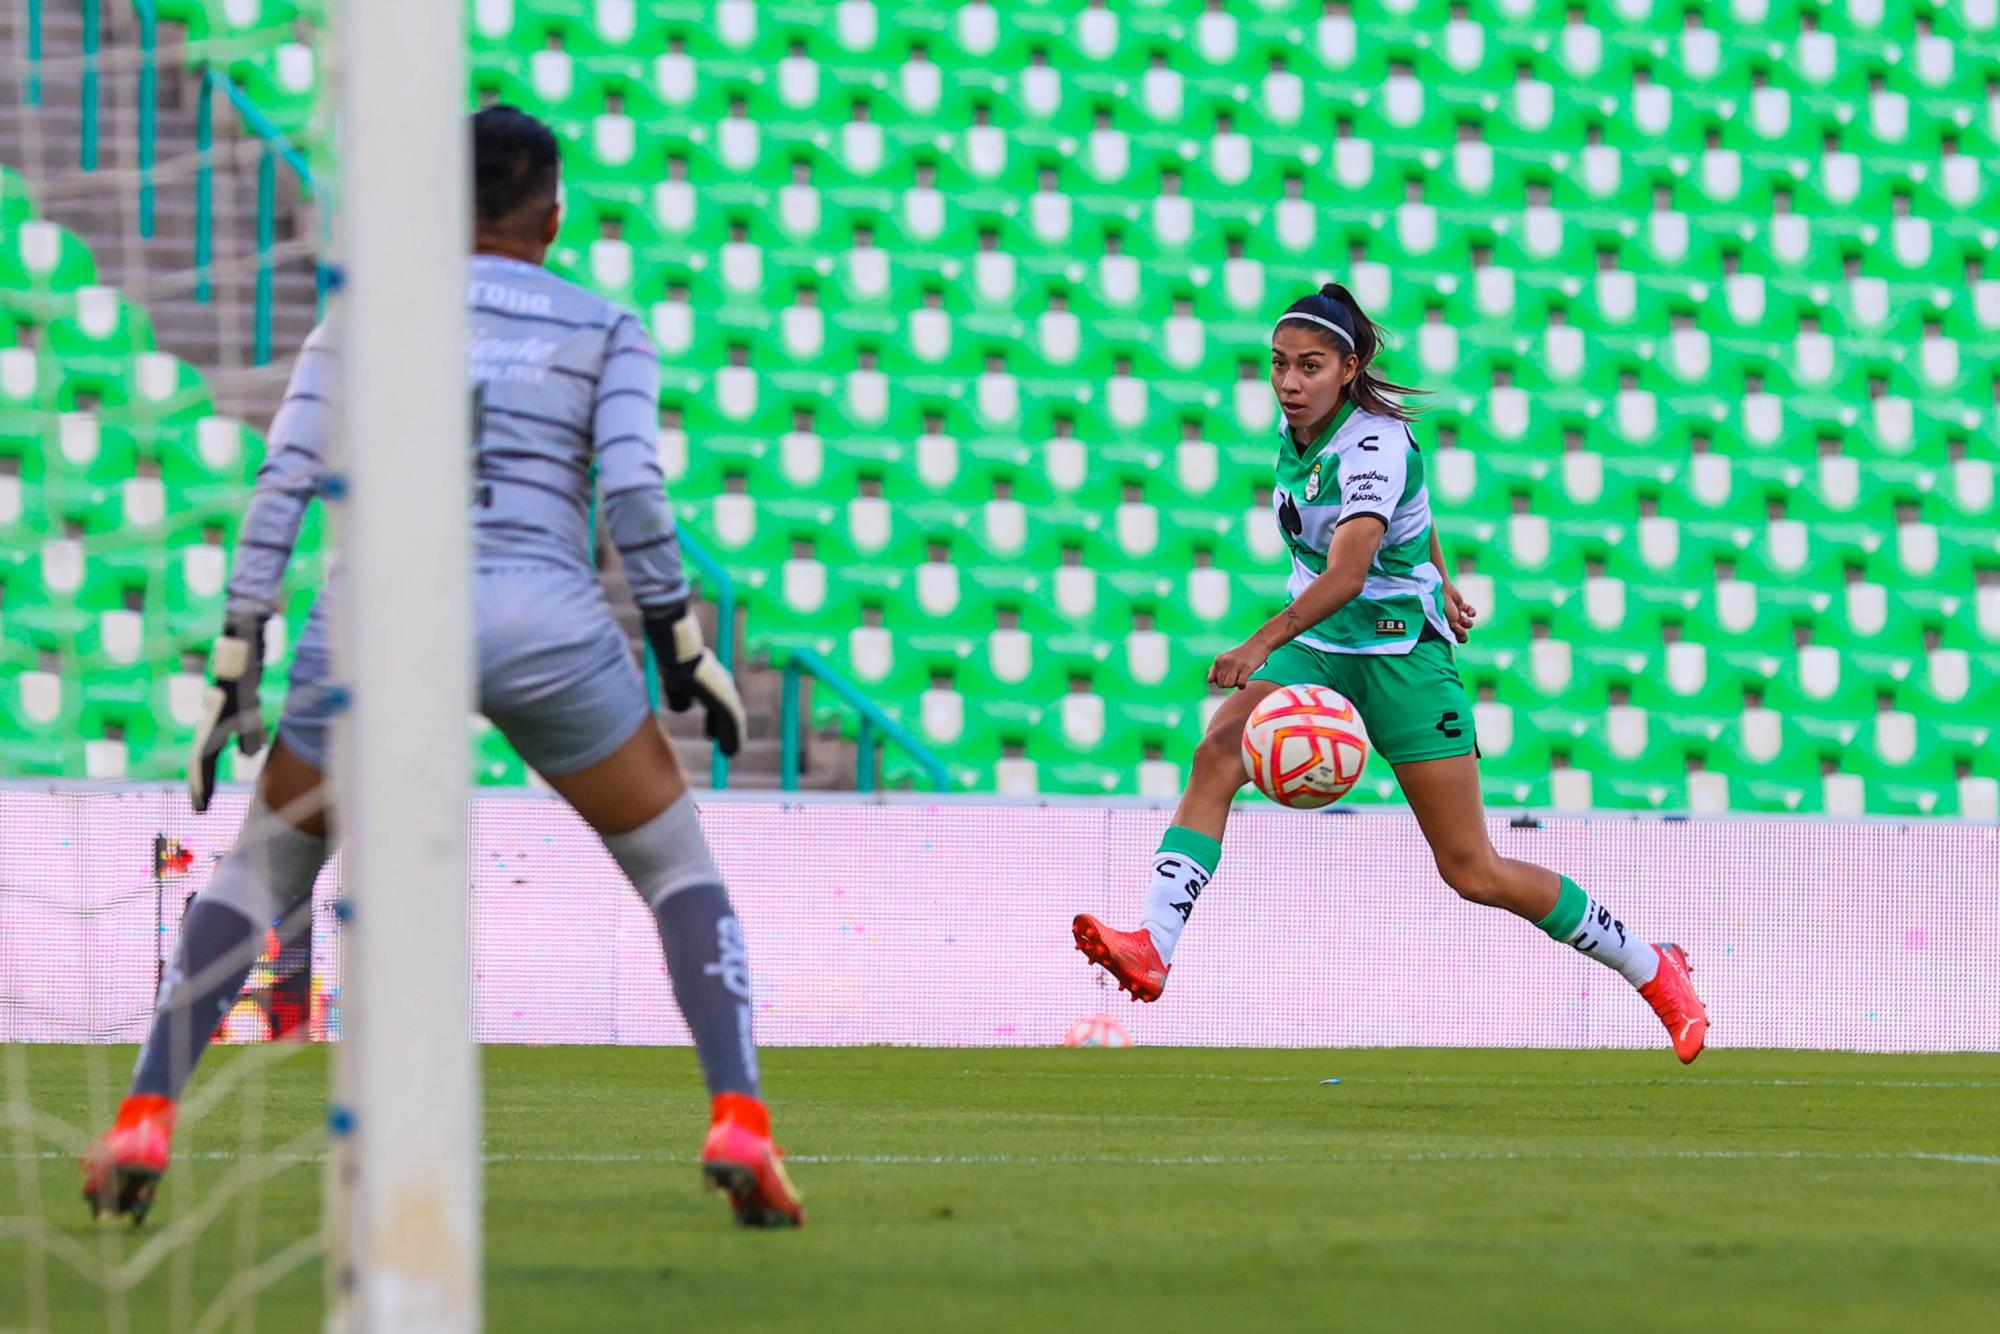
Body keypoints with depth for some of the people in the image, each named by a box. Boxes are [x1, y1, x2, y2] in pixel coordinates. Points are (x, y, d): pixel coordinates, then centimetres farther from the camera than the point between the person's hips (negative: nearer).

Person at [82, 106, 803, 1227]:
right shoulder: (607, 330, 14)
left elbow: (284, 483, 6)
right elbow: (630, 484, -3)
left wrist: (237, 667, 7)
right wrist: (684, 646, 4)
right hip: (543, 621, -1)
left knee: (260, 875, 22)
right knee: (680, 871, 16)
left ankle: (145, 1121, 6)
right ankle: (739, 1124, -5)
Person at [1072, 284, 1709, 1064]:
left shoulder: (1375, 446, -23)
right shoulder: (1294, 428, 0)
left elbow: (1348, 570, -38)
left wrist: (1265, 642, -52)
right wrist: (1437, 583, 29)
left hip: (1401, 653, -7)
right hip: (1317, 648, 7)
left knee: (1472, 871, -2)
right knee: (1216, 757, -23)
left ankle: (1651, 971, 16)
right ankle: (1152, 949, -33)